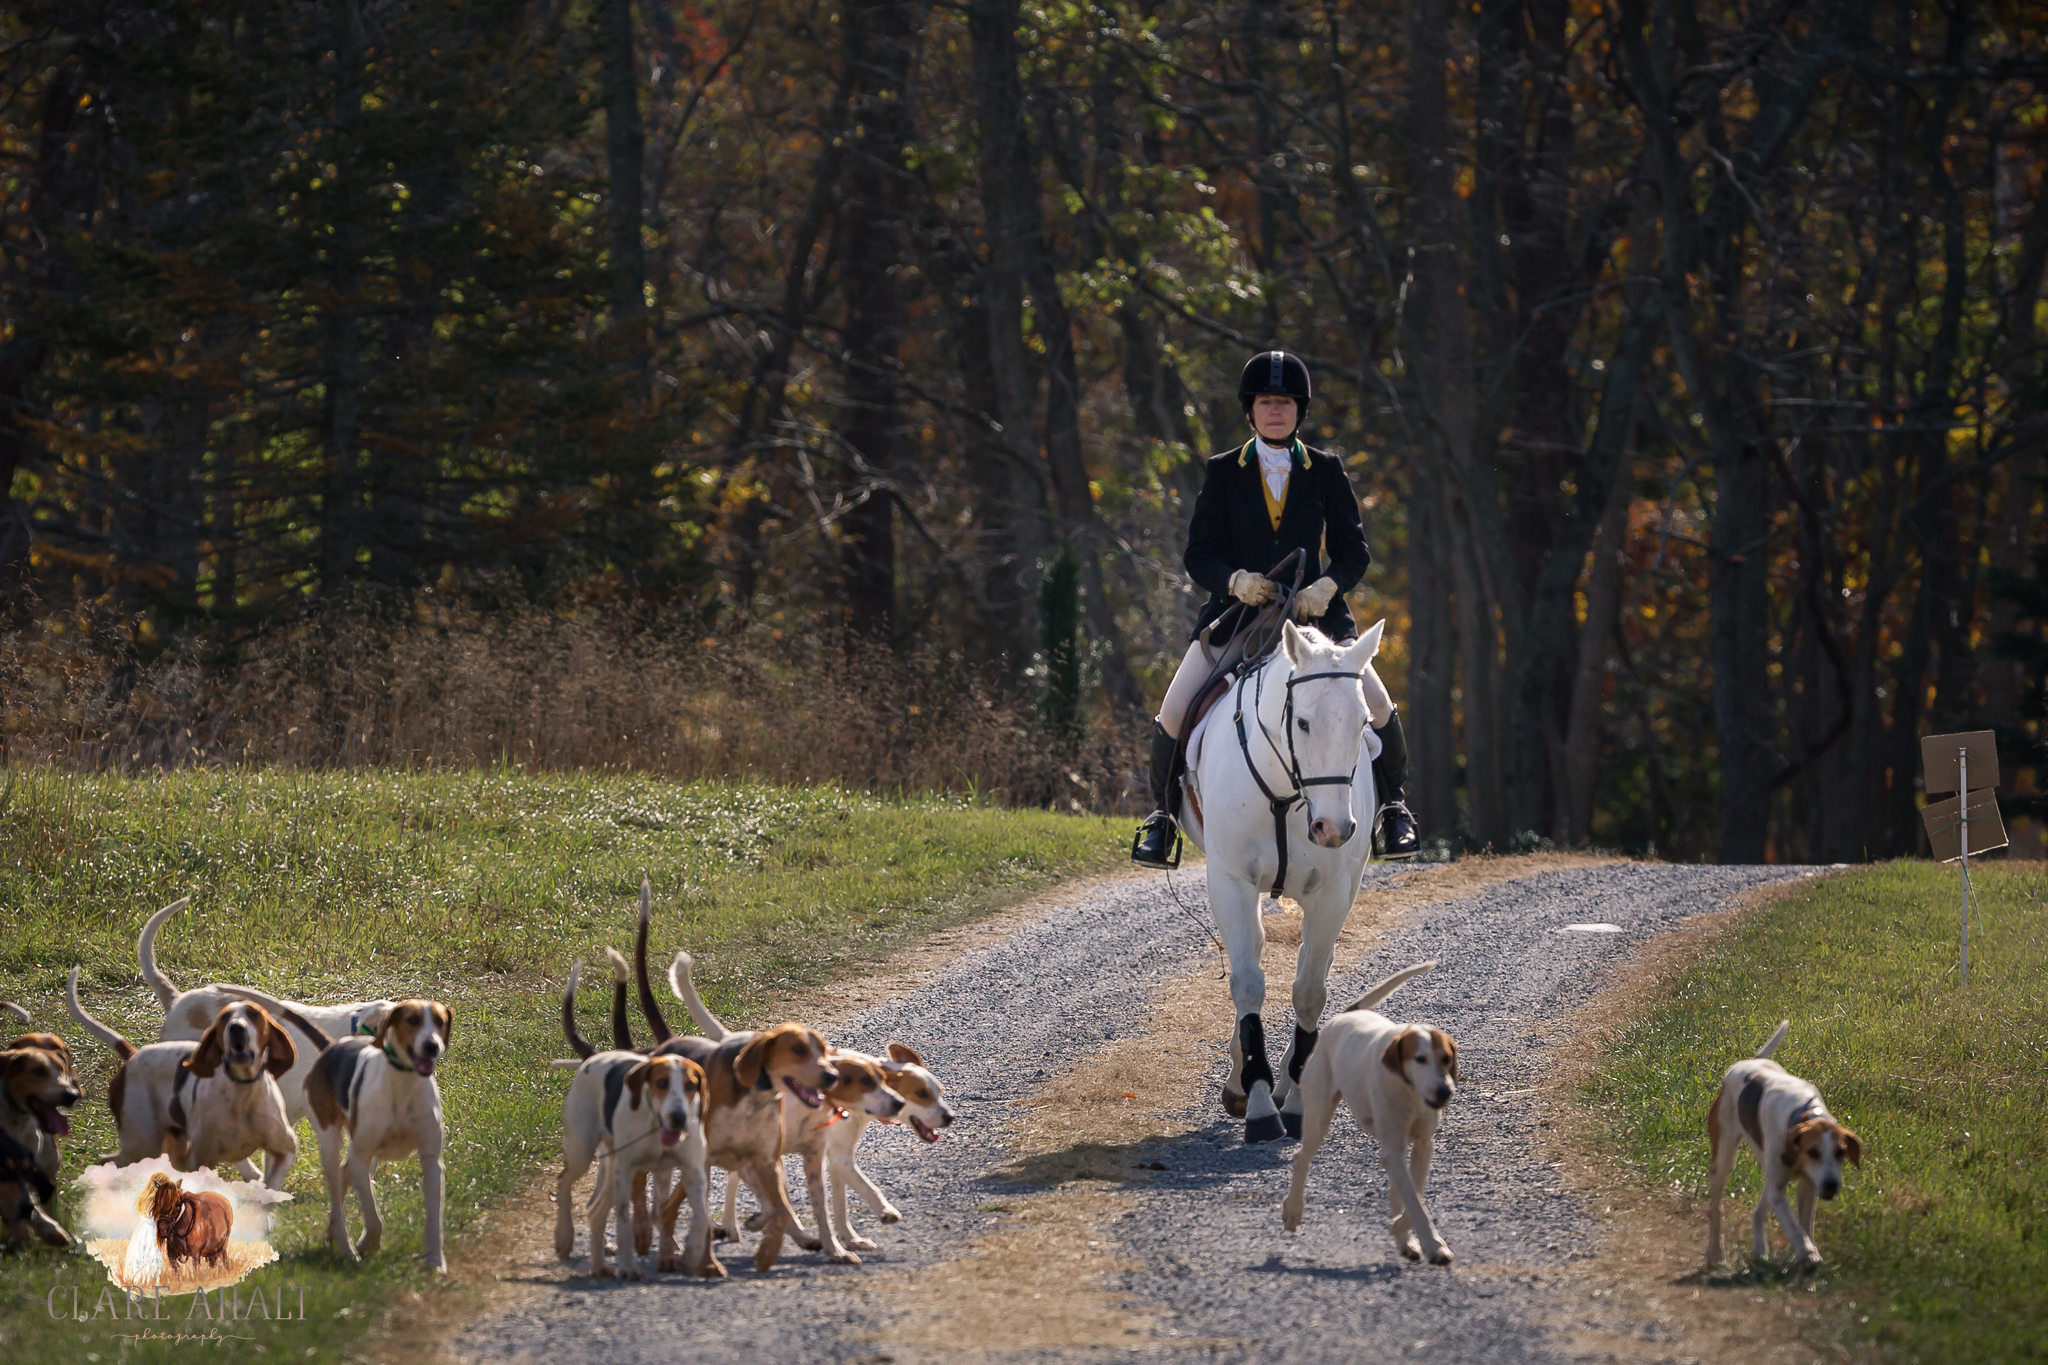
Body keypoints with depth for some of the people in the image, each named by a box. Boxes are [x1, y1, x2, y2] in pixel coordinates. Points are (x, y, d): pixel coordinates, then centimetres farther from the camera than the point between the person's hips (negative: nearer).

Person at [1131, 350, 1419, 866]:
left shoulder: (1326, 472, 5)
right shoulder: (1223, 473, 4)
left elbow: (1354, 549, 4)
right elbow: (1198, 554, 0)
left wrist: (1327, 586, -17)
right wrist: (1236, 580, -21)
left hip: (1314, 613, 0)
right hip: (1237, 612, 0)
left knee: (1377, 705, -15)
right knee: (1174, 712, -15)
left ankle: (1394, 805, 11)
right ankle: (1162, 811, 10)